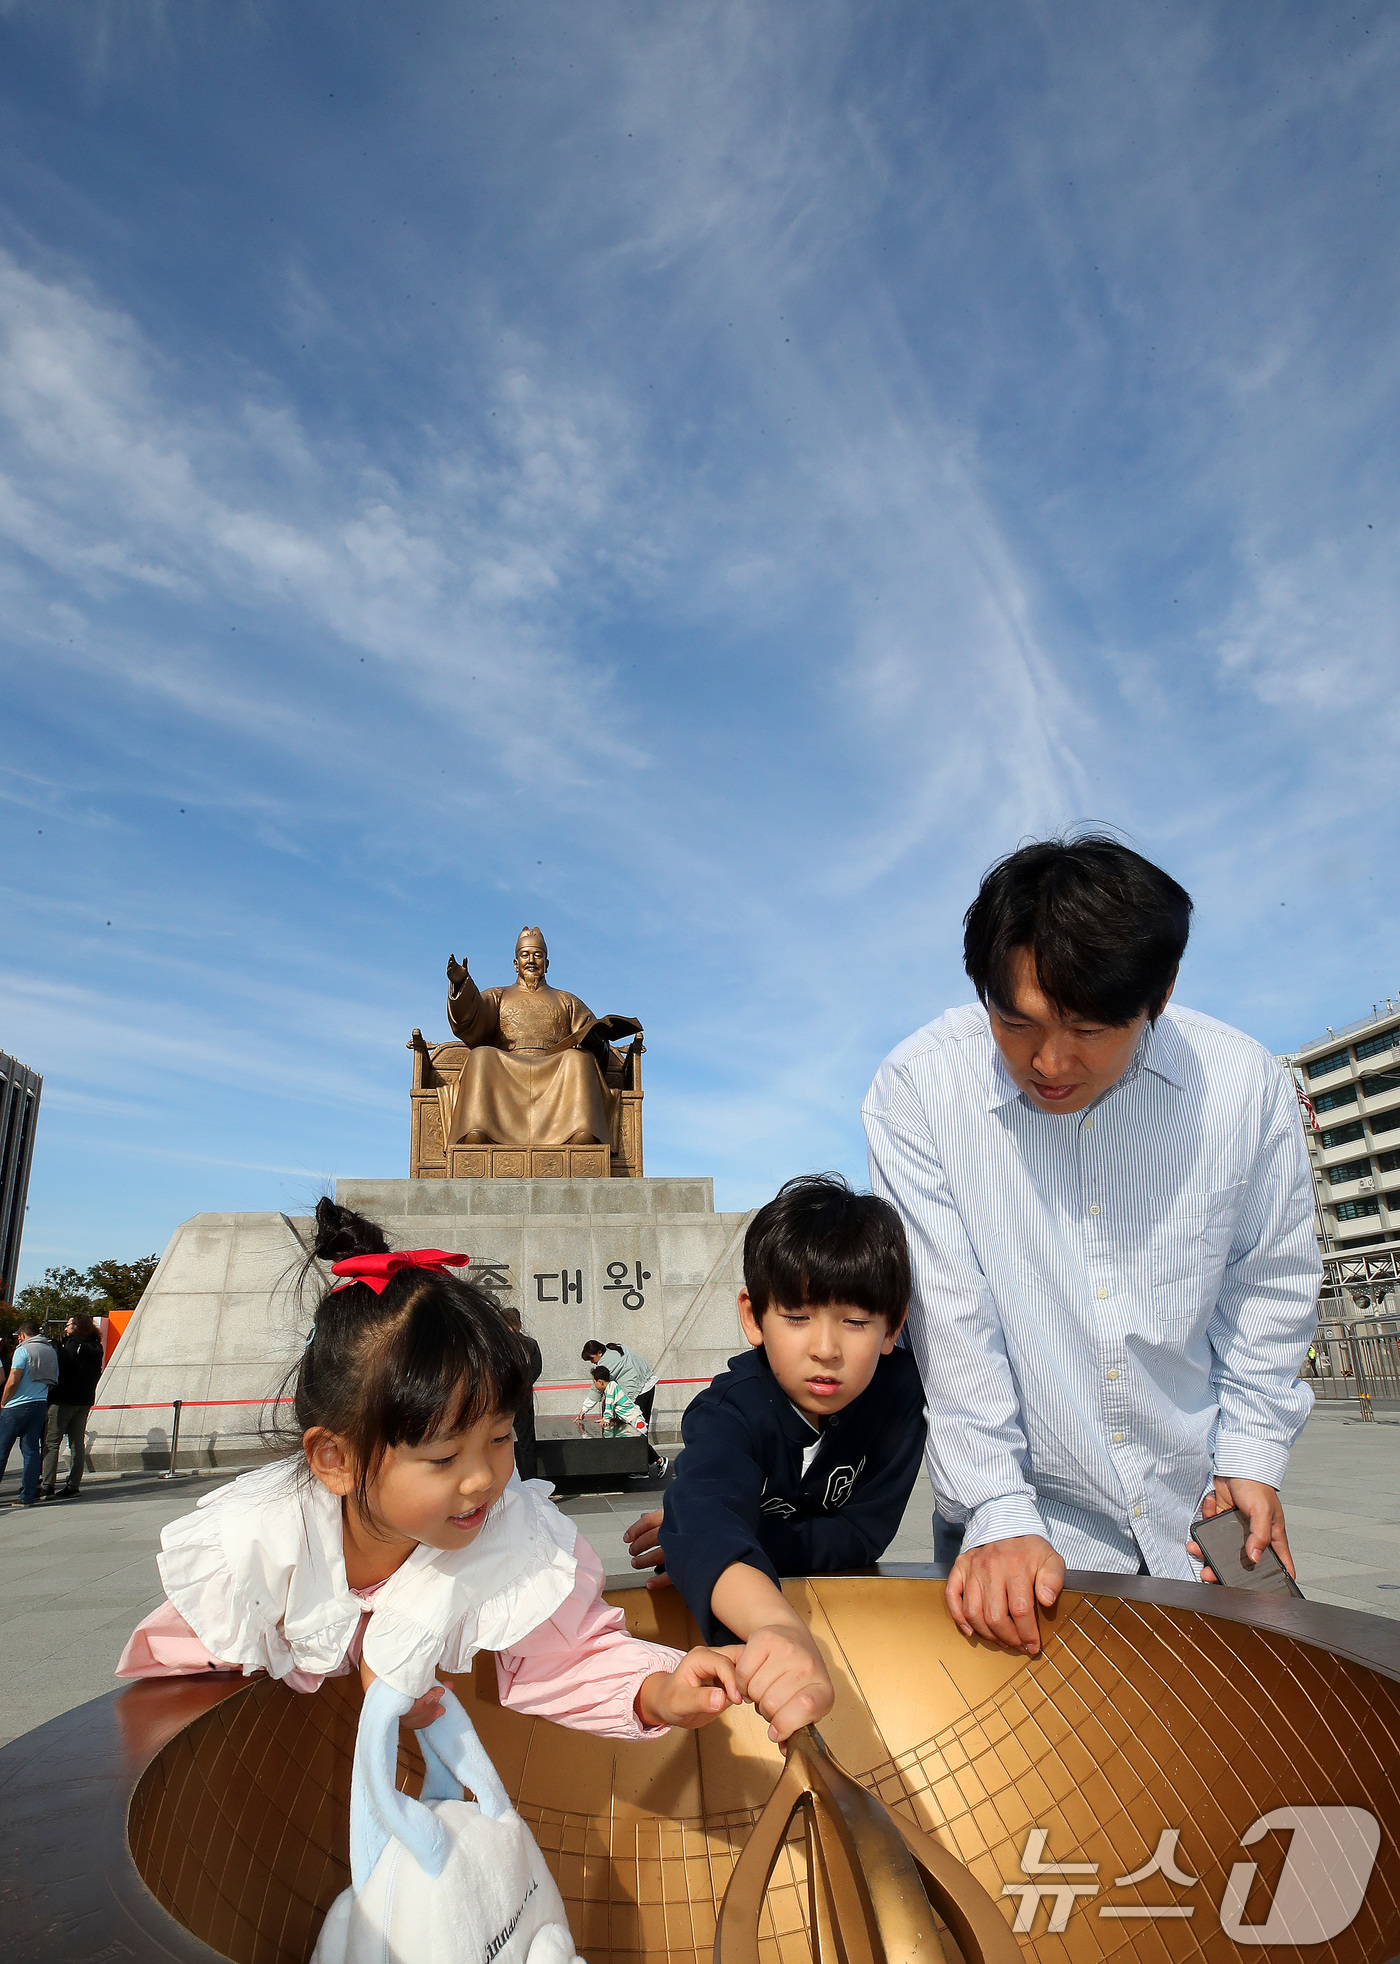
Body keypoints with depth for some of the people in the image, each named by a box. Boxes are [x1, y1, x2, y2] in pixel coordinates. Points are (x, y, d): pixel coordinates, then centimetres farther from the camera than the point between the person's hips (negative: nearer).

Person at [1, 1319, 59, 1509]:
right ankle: (28, 1496, 6)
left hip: (18, 1406, -6)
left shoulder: (23, 1350, -8)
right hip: (41, 1406, 6)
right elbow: (54, 1381, 12)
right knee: (32, 1449, 7)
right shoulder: (50, 1350, 11)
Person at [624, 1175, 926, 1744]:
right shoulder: (731, 1410, -27)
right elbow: (705, 1513, -46)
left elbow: (862, 1534, -13)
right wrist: (781, 1628, -65)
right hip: (731, 1620, -2)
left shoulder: (896, 1392, -17)